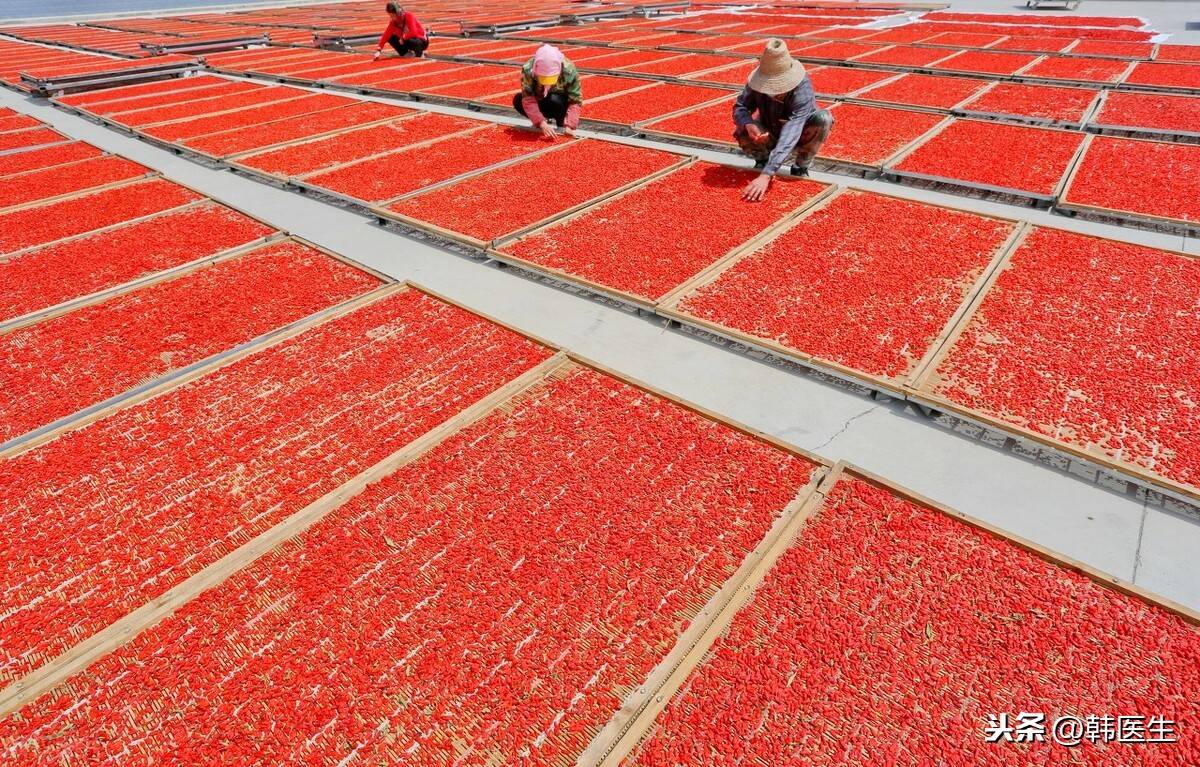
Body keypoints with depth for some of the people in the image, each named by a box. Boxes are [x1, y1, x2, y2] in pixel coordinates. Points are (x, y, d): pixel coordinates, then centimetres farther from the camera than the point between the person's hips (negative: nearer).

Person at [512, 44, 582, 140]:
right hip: (541, 101, 3)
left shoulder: (569, 71, -30)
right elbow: (528, 100, -33)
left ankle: (561, 124, -6)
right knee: (518, 100, -23)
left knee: (554, 100, -36)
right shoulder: (528, 70, -28)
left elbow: (576, 101, -27)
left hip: (563, 103, -2)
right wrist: (542, 123, -46)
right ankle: (548, 119, -2)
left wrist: (569, 125, -41)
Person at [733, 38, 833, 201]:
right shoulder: (758, 80, -24)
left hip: (799, 137, -2)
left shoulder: (802, 88, -36)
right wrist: (748, 125, -43)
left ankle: (800, 168, -8)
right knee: (742, 132, -29)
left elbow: (789, 137, -45)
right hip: (770, 135, 2)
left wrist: (766, 175, -57)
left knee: (823, 118, -34)